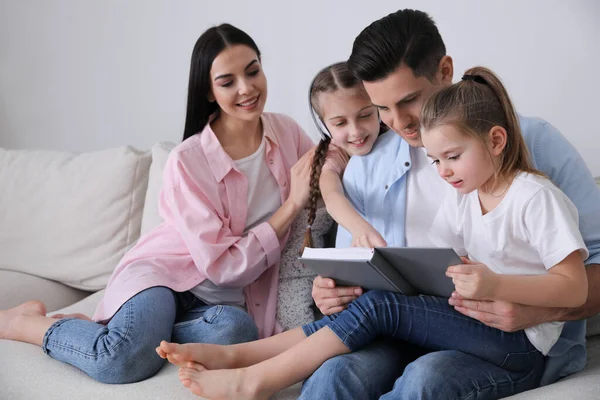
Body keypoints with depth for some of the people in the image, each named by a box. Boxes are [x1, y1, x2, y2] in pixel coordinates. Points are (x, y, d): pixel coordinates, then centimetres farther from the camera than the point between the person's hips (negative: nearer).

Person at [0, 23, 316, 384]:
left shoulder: (288, 133, -3)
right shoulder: (188, 161, -16)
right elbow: (221, 266, -15)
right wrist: (291, 206, -19)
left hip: (227, 299, 3)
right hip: (166, 273, -3)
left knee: (236, 330, -35)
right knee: (124, 362, -33)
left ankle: (144, 328, -6)